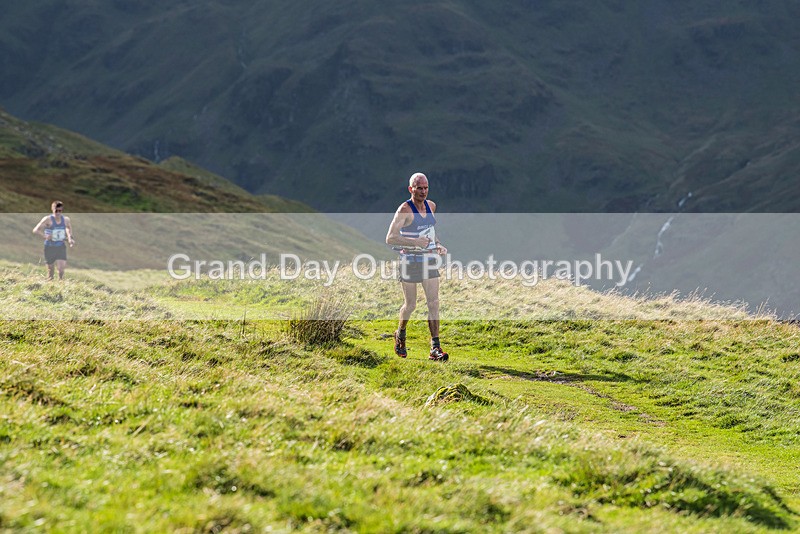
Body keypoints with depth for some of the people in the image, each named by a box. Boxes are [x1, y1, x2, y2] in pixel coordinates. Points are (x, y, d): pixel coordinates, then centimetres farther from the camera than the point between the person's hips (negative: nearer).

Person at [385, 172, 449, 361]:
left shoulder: (431, 206, 6)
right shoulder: (405, 209, -14)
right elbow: (390, 238, -22)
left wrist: (438, 245, 9)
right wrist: (415, 242, -31)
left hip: (429, 260, 5)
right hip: (410, 261, -5)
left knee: (434, 303, -6)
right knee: (410, 305, 4)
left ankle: (435, 348, -8)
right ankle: (400, 334, 34)